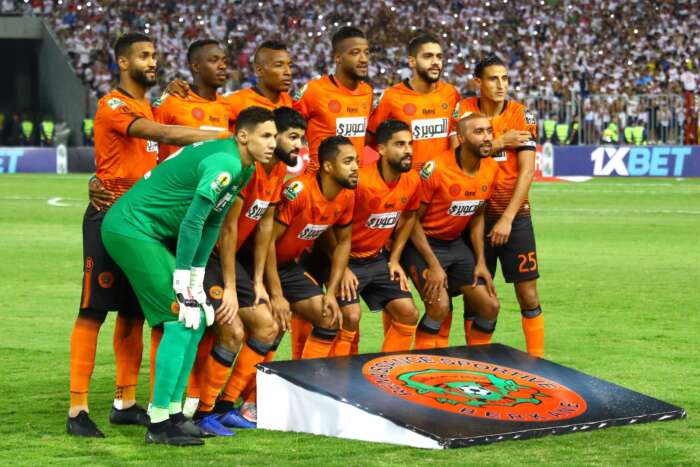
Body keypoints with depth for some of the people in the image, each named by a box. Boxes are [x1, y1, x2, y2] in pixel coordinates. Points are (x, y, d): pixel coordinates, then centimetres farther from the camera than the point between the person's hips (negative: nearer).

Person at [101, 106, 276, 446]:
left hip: (149, 234, 10)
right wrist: (182, 285, -20)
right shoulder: (225, 163, -21)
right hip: (131, 229, -10)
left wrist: (197, 281, 10)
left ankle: (174, 413, 15)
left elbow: (212, 223, 14)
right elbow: (192, 222, -24)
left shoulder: (244, 169, 10)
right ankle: (159, 424, -10)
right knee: (181, 319, -12)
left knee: (198, 317, 10)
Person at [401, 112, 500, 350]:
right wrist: (434, 266, -19)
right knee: (440, 306, -24)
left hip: (456, 243, 7)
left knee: (490, 306, 0)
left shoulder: (491, 169, -3)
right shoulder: (435, 169, -23)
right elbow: (413, 220, -16)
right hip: (423, 243, -7)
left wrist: (480, 262, 4)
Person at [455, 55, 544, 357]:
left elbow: (527, 171, -10)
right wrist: (500, 143, -17)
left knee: (528, 295, -3)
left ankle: (536, 358, 4)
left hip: (515, 215, -1)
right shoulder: (464, 110, -1)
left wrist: (508, 218, -16)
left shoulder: (521, 115, -5)